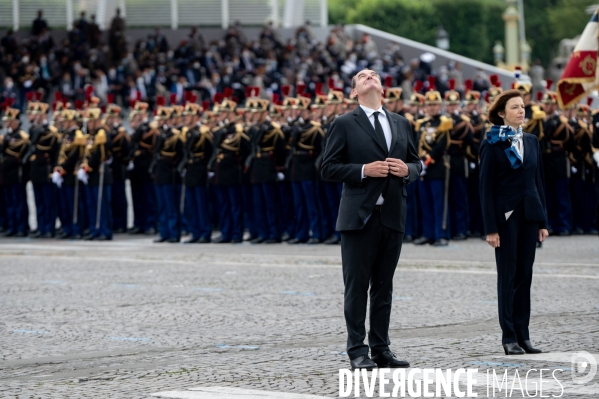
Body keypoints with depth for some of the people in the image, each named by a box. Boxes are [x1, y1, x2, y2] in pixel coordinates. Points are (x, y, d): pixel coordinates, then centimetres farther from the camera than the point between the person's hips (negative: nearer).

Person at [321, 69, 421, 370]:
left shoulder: (401, 124, 14)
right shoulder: (344, 124, -1)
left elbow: (417, 163, 18)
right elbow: (329, 168, -4)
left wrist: (407, 170, -5)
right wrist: (364, 171, -16)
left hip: (393, 216, 4)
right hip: (359, 217, -4)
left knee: (383, 286, 9)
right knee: (357, 286, -2)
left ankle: (381, 349, 14)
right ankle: (357, 350, 2)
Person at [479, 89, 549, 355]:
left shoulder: (531, 142, 11)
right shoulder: (492, 145, -5)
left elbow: (538, 181, 13)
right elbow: (486, 187, -7)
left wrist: (543, 220, 8)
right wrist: (490, 227, -12)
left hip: (529, 214, 5)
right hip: (506, 215, -5)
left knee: (525, 274, 6)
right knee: (508, 275, -2)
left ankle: (523, 335, 10)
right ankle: (509, 337, 3)